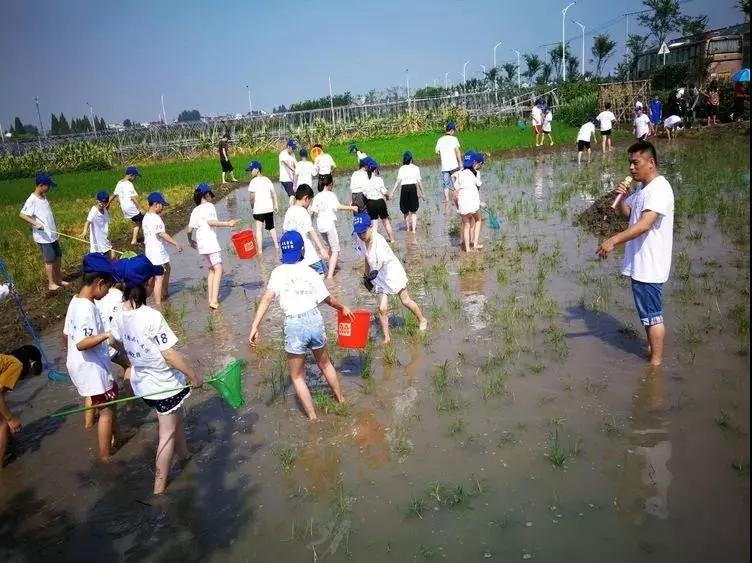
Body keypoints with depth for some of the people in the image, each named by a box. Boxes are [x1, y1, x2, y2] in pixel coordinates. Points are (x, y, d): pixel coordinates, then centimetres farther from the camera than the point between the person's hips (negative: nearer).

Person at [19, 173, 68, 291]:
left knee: (58, 256, 13)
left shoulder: (44, 197, 9)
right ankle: (51, 283, 5)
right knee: (49, 259, -3)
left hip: (52, 234, 8)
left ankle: (58, 279, 24)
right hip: (43, 236, -8)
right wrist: (35, 223, -29)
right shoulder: (32, 200, -16)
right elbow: (22, 215, -19)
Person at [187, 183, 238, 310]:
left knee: (211, 269, 19)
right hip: (210, 241, -8)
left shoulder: (195, 210, 17)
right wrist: (227, 223, -21)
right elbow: (210, 221, -20)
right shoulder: (209, 206, -3)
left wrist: (190, 240, 33)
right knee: (218, 269, -11)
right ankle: (214, 300, -22)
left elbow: (190, 229, 16)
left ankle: (210, 297, 21)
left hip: (201, 244, 8)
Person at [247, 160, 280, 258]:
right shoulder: (267, 180, 9)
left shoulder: (253, 181, -8)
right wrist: (276, 205, 14)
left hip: (258, 209, -6)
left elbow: (252, 197, -12)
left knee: (258, 229, -4)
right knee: (271, 227, 21)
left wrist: (252, 206, 5)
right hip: (269, 207, 6)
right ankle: (276, 245, 27)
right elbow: (274, 193, 9)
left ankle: (259, 250, -10)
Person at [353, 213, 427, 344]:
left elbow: (382, 260, -47)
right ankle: (386, 338, 9)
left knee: (406, 301, 12)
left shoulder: (379, 240, -30)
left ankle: (422, 320, 38)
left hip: (393, 272, -5)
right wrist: (366, 276, 13)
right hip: (379, 278, 5)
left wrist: (375, 271, -65)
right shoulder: (360, 242, -8)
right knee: (382, 308, -2)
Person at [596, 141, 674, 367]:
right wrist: (621, 196, -1)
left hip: (650, 265, -10)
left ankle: (656, 361, 11)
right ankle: (651, 348, 37)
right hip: (639, 263, 10)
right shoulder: (641, 188, 12)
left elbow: (644, 224, -31)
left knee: (652, 314, 1)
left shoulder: (659, 189, -19)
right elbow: (625, 211, 21)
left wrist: (613, 240, -38)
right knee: (647, 312, 22)